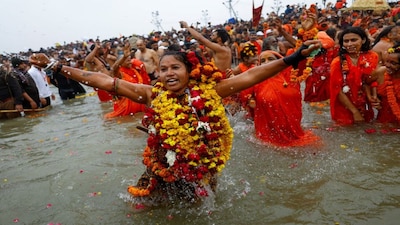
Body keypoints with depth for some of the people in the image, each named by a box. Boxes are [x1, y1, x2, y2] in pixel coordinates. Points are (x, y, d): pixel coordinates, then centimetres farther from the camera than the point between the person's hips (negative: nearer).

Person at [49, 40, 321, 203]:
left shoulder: (208, 92, -13)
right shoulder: (153, 94, -9)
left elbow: (250, 76, -16)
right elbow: (107, 82, -9)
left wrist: (292, 58, -19)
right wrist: (64, 69, -7)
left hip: (200, 177, -1)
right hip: (161, 178, 2)